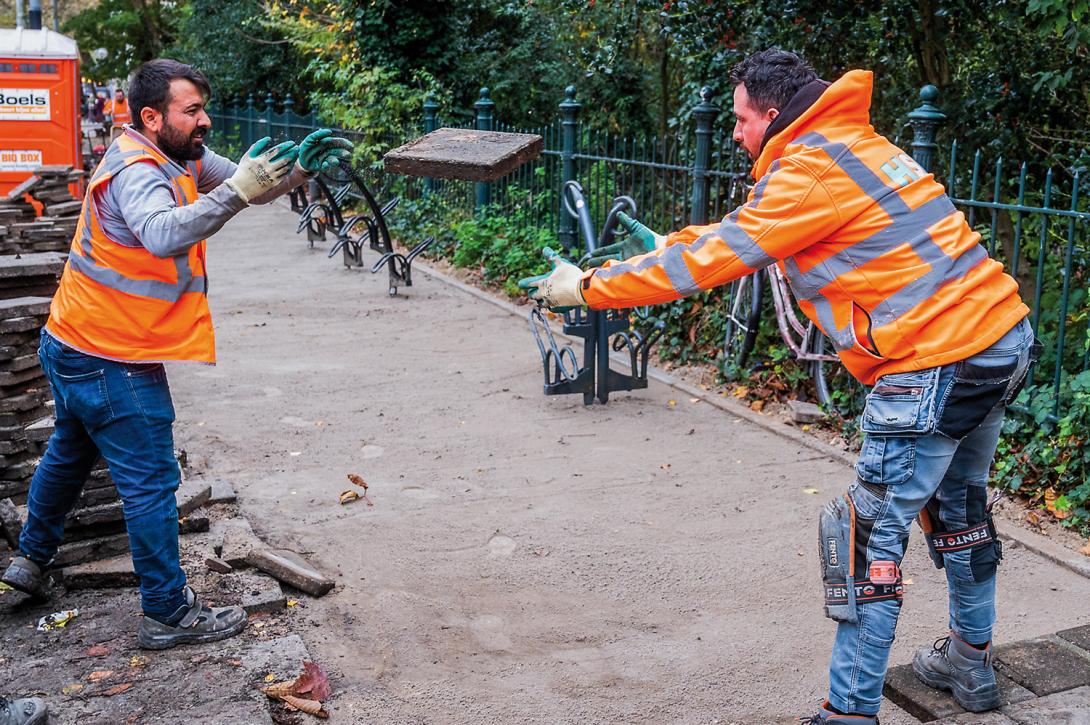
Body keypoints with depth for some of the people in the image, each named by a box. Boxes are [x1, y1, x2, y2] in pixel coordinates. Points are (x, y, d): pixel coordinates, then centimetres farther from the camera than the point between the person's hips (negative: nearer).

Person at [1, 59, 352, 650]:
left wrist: (298, 168, -16)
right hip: (111, 360, -10)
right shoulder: (136, 171, -25)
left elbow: (245, 184, 2)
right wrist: (236, 192, -55)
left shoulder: (179, 155, 3)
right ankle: (168, 615, 6)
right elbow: (163, 234, -45)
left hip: (76, 345, 10)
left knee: (70, 451, 28)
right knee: (150, 481, -3)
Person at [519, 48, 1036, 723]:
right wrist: (663, 243, 29)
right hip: (1003, 340, 10)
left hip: (939, 364, -10)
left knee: (870, 535, -2)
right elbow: (745, 227, 25)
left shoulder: (810, 171, -15)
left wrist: (589, 287, -6)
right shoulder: (850, 145, 16)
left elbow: (713, 260, -14)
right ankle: (971, 666, 43)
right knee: (959, 509, 25)